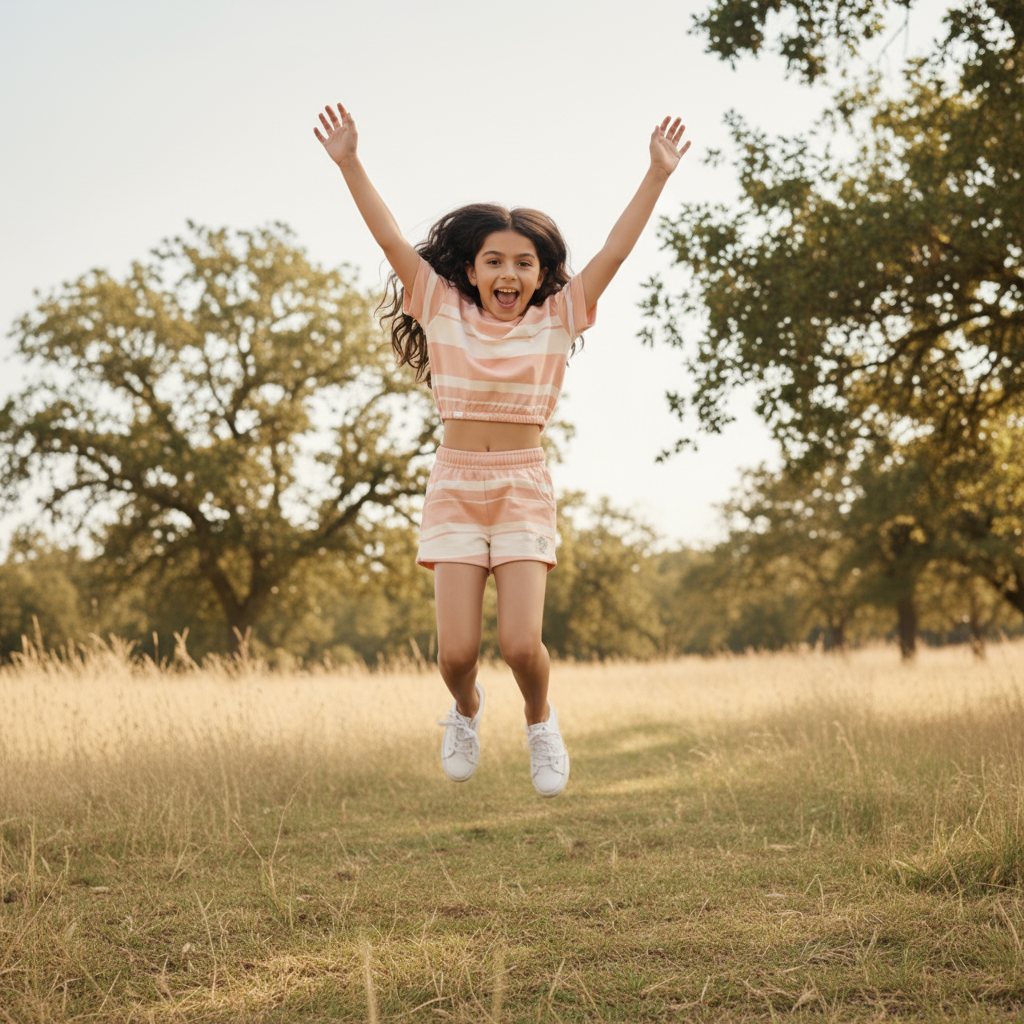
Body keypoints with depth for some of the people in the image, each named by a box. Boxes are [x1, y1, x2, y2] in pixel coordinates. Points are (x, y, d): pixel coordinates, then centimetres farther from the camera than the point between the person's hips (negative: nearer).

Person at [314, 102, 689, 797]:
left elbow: (616, 252, -3)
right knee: (457, 651, -6)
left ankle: (540, 717, 22)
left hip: (524, 488, 0)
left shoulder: (555, 321, 2)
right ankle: (466, 706, 30)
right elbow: (391, 239, -2)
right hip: (456, 487, 1)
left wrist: (658, 176, -8)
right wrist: (349, 164, -8)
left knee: (521, 643, -12)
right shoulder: (445, 312, 2)